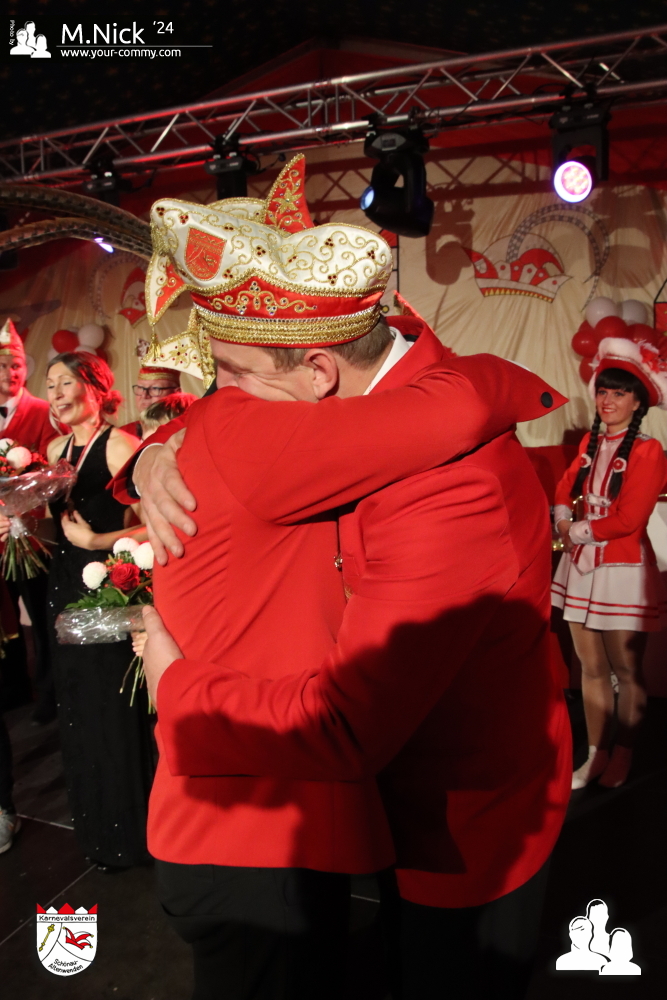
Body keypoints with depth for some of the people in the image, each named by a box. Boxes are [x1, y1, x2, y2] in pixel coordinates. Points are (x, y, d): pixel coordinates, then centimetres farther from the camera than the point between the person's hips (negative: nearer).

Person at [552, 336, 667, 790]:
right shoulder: (591, 443, 10)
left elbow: (629, 519, -16)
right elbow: (567, 485, 20)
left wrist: (580, 531, -7)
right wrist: (563, 520, 2)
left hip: (623, 568, -5)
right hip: (581, 565, 6)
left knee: (626, 669, 6)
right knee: (591, 667, 11)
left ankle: (623, 754, 24)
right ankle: (596, 754, 24)